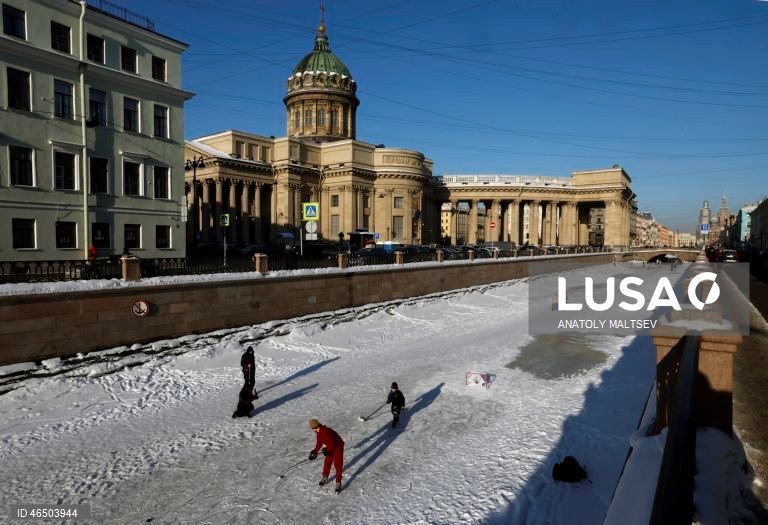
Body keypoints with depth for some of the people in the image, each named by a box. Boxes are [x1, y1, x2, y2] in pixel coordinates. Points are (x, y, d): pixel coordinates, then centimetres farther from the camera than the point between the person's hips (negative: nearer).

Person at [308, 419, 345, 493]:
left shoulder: (326, 432, -36)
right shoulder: (319, 432, -5)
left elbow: (331, 445, -31)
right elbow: (319, 443, 6)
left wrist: (326, 450, -15)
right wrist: (315, 451, 0)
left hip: (338, 447, -9)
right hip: (330, 448, 9)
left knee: (337, 465, -3)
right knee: (327, 463, 18)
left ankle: (338, 483, 7)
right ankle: (325, 478, 36)